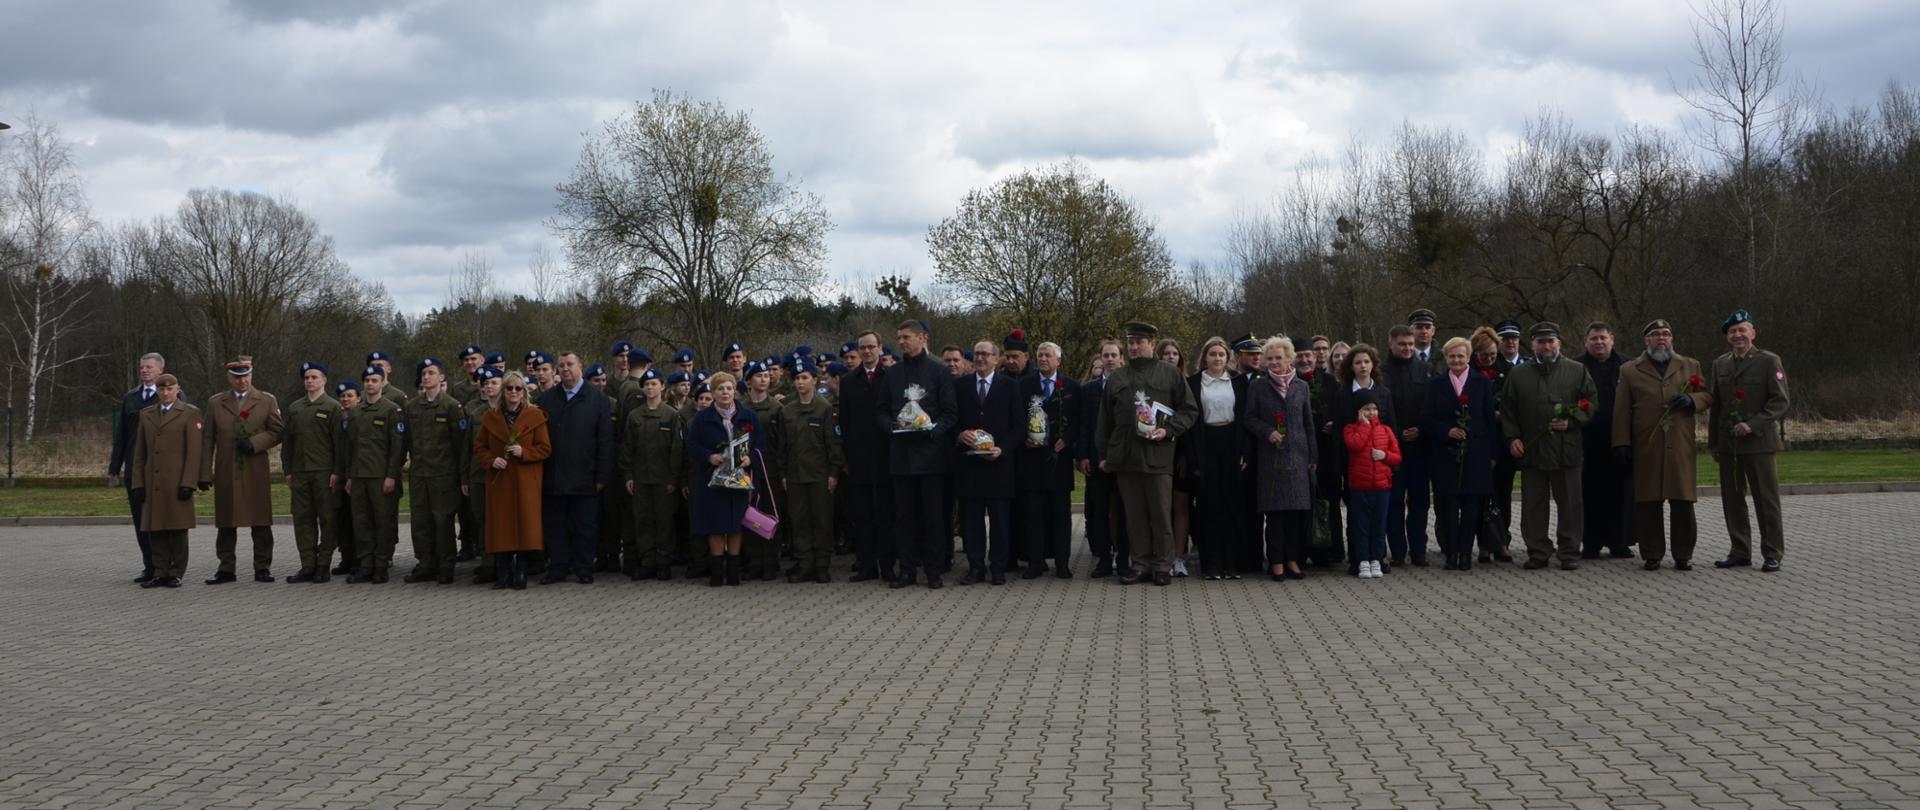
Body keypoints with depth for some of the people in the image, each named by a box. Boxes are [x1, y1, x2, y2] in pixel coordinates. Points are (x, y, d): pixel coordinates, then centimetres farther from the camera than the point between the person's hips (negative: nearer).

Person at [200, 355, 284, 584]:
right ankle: (226, 569, 10)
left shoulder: (267, 401, 7)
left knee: (261, 523, -1)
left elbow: (276, 432, 5)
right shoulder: (216, 403, 10)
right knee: (226, 524, 4)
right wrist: (205, 474, 1)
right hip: (226, 474, 1)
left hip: (256, 473, -1)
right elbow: (207, 440, 8)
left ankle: (262, 568, 6)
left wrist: (254, 443, -13)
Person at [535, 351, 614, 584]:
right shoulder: (546, 399, 9)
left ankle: (584, 570, 11)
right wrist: (539, 473, 0)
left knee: (584, 527, 3)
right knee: (555, 526, 6)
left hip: (584, 478, -2)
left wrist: (602, 476, -6)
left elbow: (606, 441, 0)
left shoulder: (598, 399, 2)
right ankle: (557, 569, 13)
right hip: (553, 477, 2)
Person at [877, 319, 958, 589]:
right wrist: (892, 425, -8)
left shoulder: (939, 373, 2)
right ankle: (907, 569, 10)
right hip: (901, 452, 3)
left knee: (932, 514, -1)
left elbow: (950, 413, 1)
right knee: (904, 514, 4)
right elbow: (881, 412, 13)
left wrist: (933, 428, -16)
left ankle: (934, 570, 5)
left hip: (930, 451, -3)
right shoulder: (892, 374, 11)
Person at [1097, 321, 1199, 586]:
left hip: (1158, 455, -3)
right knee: (1135, 516, 5)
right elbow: (1105, 420, 18)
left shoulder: (1169, 374, 6)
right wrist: (1104, 454, 13)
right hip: (1125, 456, 3)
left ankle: (1163, 566, 5)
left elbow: (1190, 410, 6)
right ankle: (1142, 564, 11)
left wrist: (1169, 430, -8)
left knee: (1161, 515, -1)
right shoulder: (1116, 378, 15)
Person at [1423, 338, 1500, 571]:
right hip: (1445, 455, 0)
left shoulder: (1483, 384, 8)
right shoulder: (1435, 385, 8)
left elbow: (1491, 420, 7)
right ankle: (1451, 553, 3)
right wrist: (1447, 432, -12)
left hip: (1475, 455, 0)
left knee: (1472, 506, -1)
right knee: (1448, 507, -2)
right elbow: (1426, 420, 5)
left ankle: (1466, 554, 5)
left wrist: (1492, 454, 2)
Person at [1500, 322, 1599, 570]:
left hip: (1566, 449, -1)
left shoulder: (1577, 371, 8)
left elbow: (1590, 405, 7)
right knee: (1533, 506, 3)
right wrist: (1512, 438, -1)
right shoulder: (1517, 375, 10)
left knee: (1570, 504, 2)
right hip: (1531, 450, 1)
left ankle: (1570, 552, 10)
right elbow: (1507, 411, 11)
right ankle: (1538, 553, 11)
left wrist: (1571, 422, -8)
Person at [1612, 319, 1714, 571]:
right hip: (1645, 449, -1)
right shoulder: (1630, 371, 10)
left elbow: (1708, 396, 15)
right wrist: (1621, 444, -1)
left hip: (1681, 448, 1)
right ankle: (1651, 555, 7)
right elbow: (1622, 411, 6)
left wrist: (1692, 400, -7)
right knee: (1647, 503, -1)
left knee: (1683, 502, -1)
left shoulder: (1690, 366, 16)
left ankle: (1683, 555, 8)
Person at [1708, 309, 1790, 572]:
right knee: (1732, 500, 6)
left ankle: (1772, 554, 5)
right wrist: (1713, 442, 13)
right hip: (1728, 443, 5)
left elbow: (1780, 402, -7)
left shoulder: (1769, 361, -2)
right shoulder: (1720, 364, 12)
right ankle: (1740, 552, 14)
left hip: (1759, 442, -5)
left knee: (1767, 499, -1)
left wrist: (1752, 425, -17)